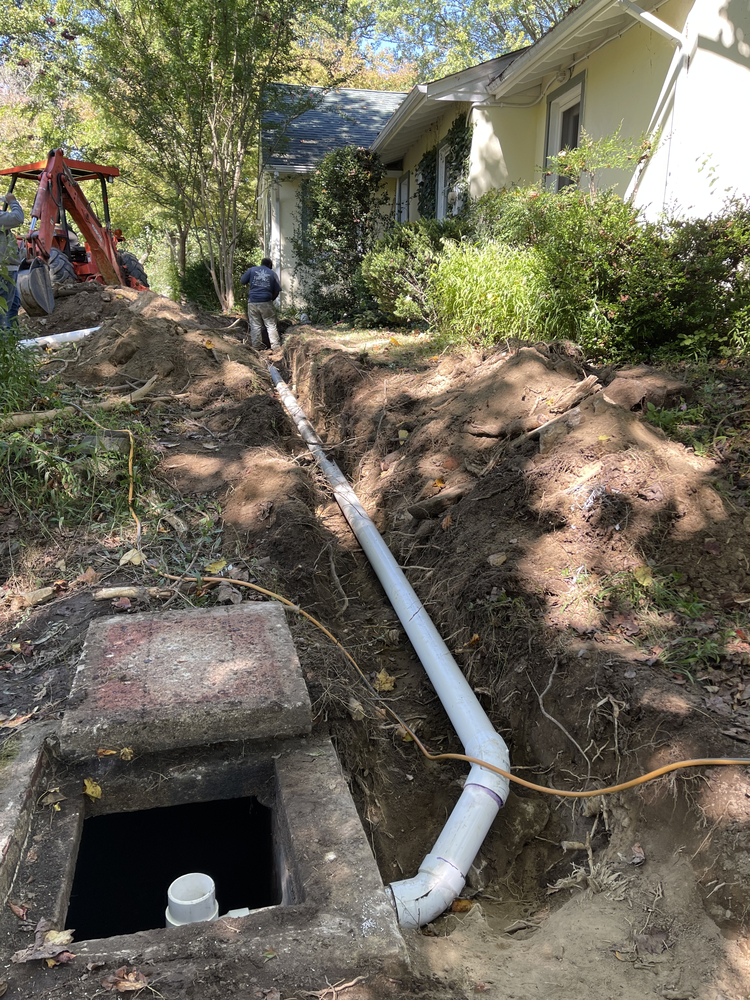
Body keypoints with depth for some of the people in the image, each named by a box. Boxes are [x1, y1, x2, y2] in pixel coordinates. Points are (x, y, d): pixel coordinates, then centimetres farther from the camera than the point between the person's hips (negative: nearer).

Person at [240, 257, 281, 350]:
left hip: (252, 303, 1)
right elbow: (277, 291, 6)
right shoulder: (272, 273, 7)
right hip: (266, 303, -1)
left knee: (255, 326, 6)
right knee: (271, 325, 5)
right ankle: (276, 347, 4)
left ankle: (256, 348, 6)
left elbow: (242, 281, 10)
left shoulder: (251, 270, 7)